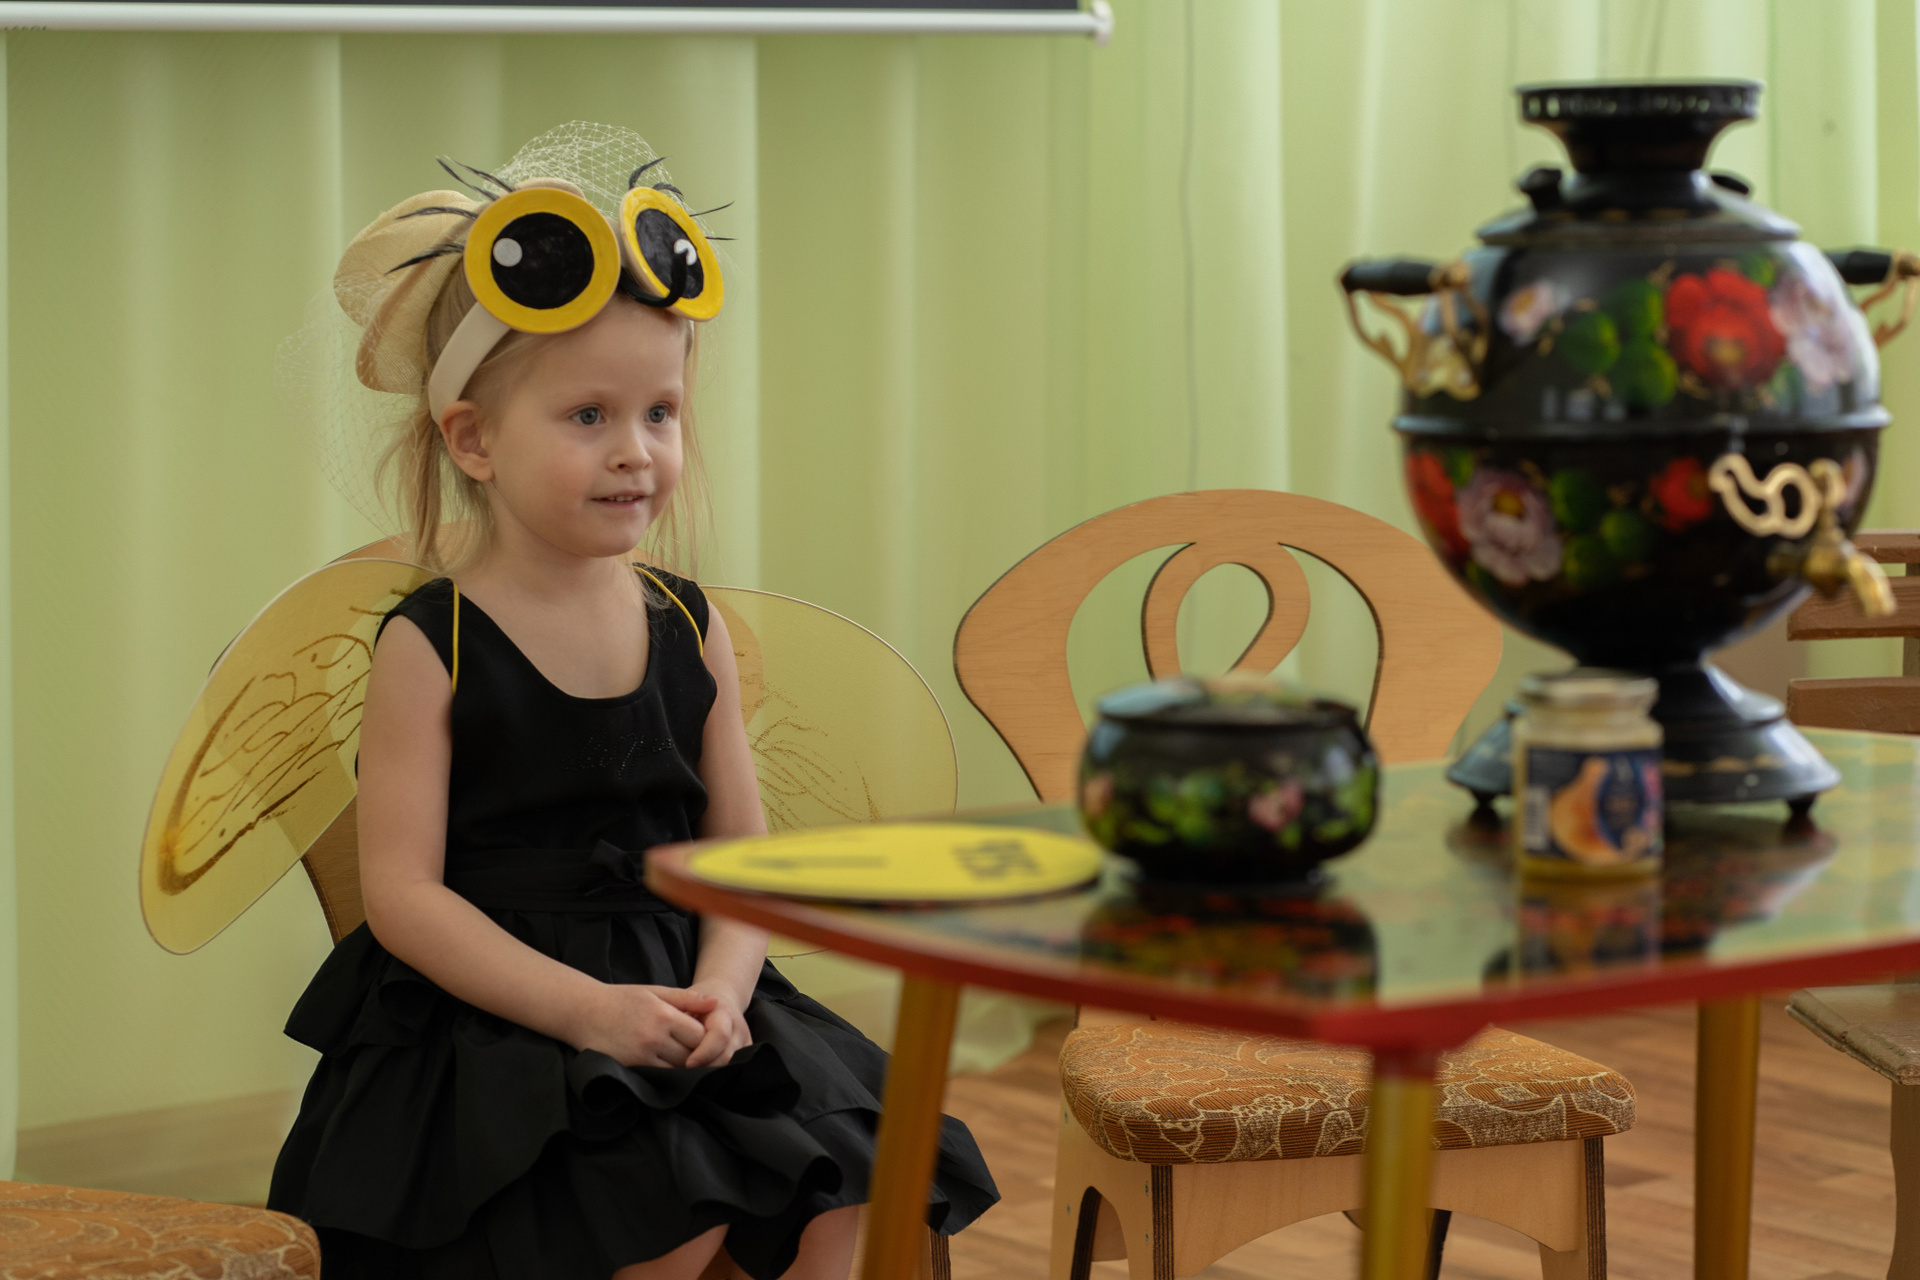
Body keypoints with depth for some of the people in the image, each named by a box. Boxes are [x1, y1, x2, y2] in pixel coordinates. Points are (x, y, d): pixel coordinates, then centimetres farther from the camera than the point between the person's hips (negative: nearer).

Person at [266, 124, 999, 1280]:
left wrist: (721, 990, -12)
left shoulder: (688, 629, 7)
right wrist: (587, 1010, -20)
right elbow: (403, 893, -12)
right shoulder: (430, 649, -7)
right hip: (496, 1024, -5)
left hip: (678, 1002, 5)